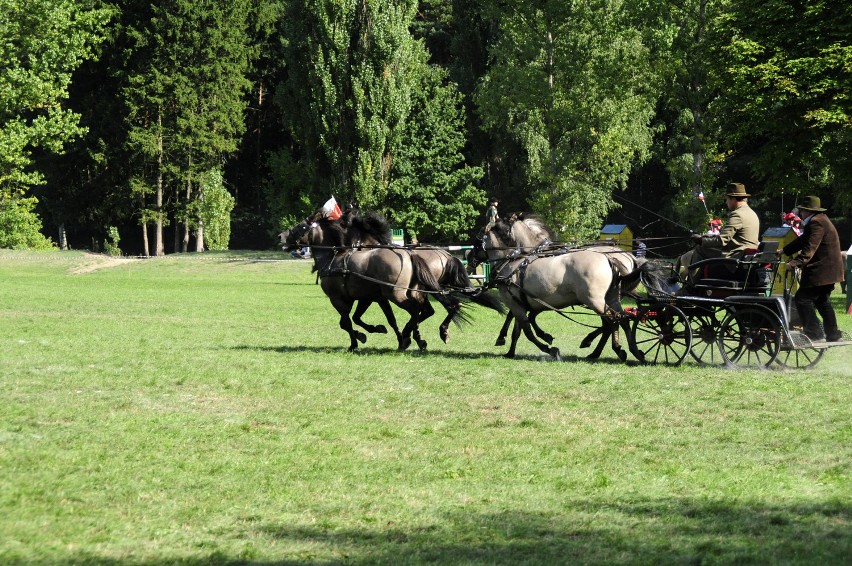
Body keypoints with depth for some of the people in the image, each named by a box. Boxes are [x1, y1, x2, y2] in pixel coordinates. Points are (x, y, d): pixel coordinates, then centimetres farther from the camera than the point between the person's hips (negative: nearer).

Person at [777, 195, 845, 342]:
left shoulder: (817, 222, -17)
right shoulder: (820, 220, 18)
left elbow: (810, 247, -27)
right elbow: (803, 240, 24)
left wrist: (797, 262, -34)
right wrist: (784, 251, 24)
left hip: (820, 271, -11)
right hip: (828, 271, 11)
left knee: (802, 298, -11)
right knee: (822, 301, 20)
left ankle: (814, 333, -13)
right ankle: (833, 334, 22)